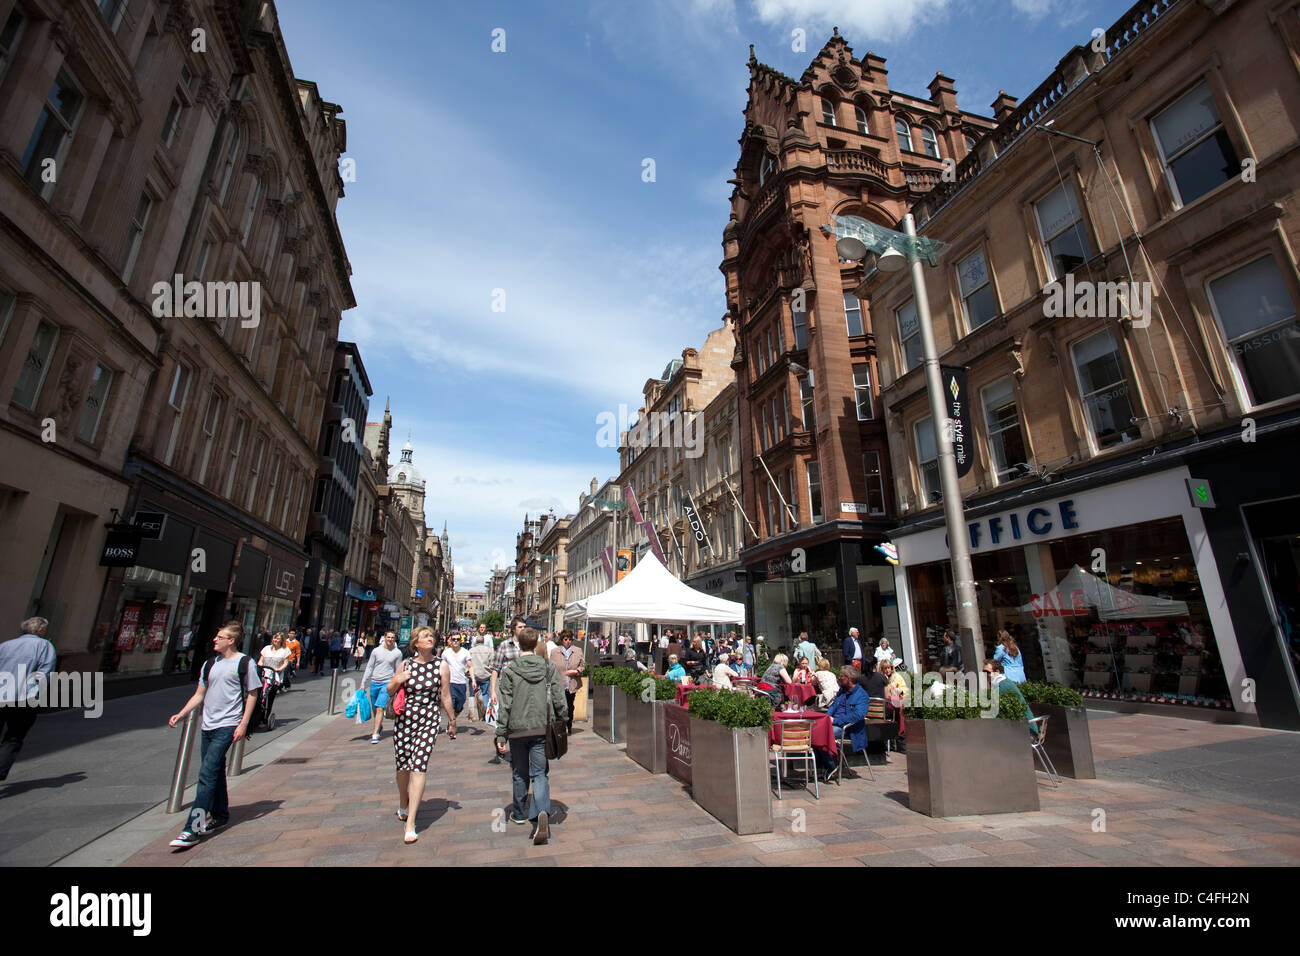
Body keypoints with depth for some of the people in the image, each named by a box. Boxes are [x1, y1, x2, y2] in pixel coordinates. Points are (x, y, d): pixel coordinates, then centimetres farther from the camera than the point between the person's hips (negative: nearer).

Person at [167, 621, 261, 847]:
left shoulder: (244, 663, -7)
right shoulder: (210, 665, 12)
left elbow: (252, 695, -6)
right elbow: (200, 695, 18)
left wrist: (243, 724, -11)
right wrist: (181, 714, 4)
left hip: (228, 726, -7)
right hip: (208, 725, 7)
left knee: (207, 774, -12)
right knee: (215, 773, 16)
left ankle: (193, 829, -9)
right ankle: (220, 815, 32)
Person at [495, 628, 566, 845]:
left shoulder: (509, 670, -7)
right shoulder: (548, 668, -2)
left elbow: (504, 705, -7)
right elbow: (558, 699, 0)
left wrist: (501, 735, -1)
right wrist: (563, 722, 11)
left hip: (517, 729, 0)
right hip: (542, 729, 1)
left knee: (520, 773, 18)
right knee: (540, 774, 4)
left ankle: (520, 814, 33)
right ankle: (542, 813, -17)